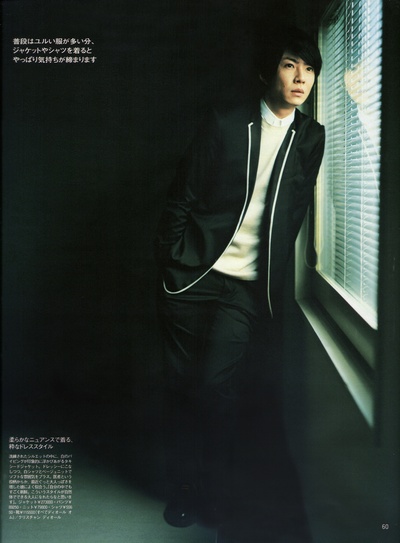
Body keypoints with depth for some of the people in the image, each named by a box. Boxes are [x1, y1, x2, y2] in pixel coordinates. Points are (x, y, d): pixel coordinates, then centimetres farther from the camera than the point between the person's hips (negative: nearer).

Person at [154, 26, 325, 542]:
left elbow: (301, 210, 9)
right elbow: (183, 195, 1)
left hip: (247, 286, 0)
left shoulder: (312, 139, 7)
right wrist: (170, 260, -3)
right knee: (182, 384, 5)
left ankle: (215, 497, 14)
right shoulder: (226, 121, 2)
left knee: (215, 386, -7)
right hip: (193, 273, 0)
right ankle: (184, 490, 23)